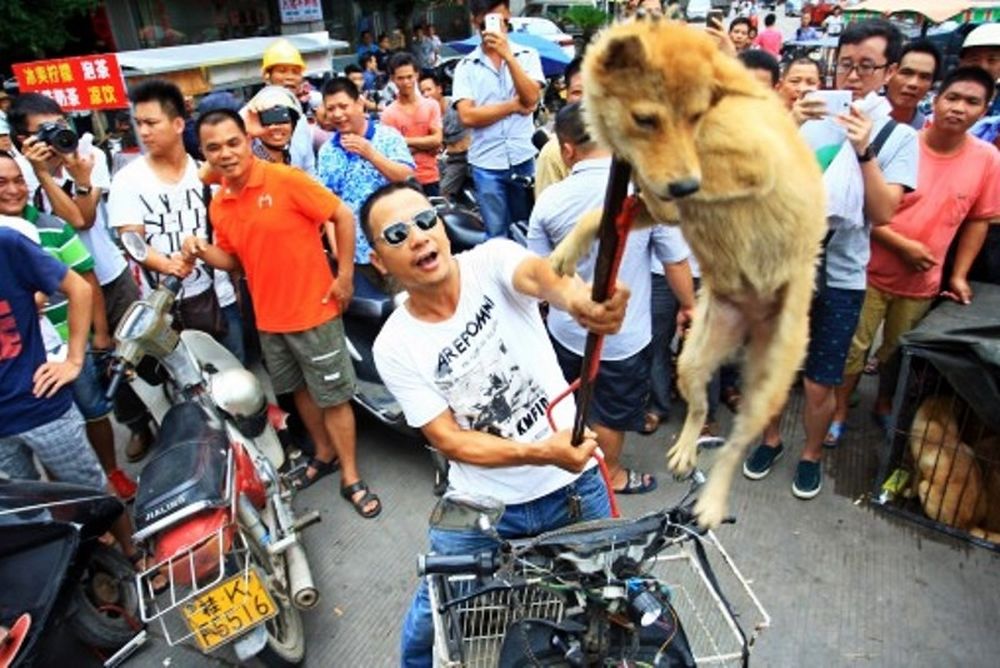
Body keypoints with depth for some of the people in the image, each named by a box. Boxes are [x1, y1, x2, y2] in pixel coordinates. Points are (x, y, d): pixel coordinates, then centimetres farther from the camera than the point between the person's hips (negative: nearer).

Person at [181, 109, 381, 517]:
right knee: (301, 391, 20)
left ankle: (351, 479, 15)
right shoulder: (218, 204, 4)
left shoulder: (284, 180, -15)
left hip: (314, 311, -6)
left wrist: (345, 275, -13)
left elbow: (343, 216, -13)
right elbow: (232, 259, 14)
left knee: (333, 397, 2)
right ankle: (324, 454, 40)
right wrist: (201, 250, -7)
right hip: (269, 318, 7)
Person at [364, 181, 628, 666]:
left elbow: (538, 275, -37)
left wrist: (578, 297, -61)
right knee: (432, 622, 14)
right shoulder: (394, 347, -11)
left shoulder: (492, 261, -13)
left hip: (575, 486, 0)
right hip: (482, 510, 1)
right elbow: (449, 440, -12)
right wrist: (540, 453, -28)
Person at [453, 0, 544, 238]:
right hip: (486, 164, -1)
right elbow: (468, 116, -10)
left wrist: (507, 55, -18)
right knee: (497, 235, 7)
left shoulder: (527, 56, 4)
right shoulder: (466, 66, 2)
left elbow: (531, 98, -12)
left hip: (524, 159, 1)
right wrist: (514, 105, -9)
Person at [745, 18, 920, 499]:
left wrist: (864, 150, -23)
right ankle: (771, 439, 38)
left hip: (840, 277, -1)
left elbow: (882, 214, -12)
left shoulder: (899, 137, 0)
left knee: (819, 384, 7)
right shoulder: (808, 118, 1)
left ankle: (812, 454, 33)